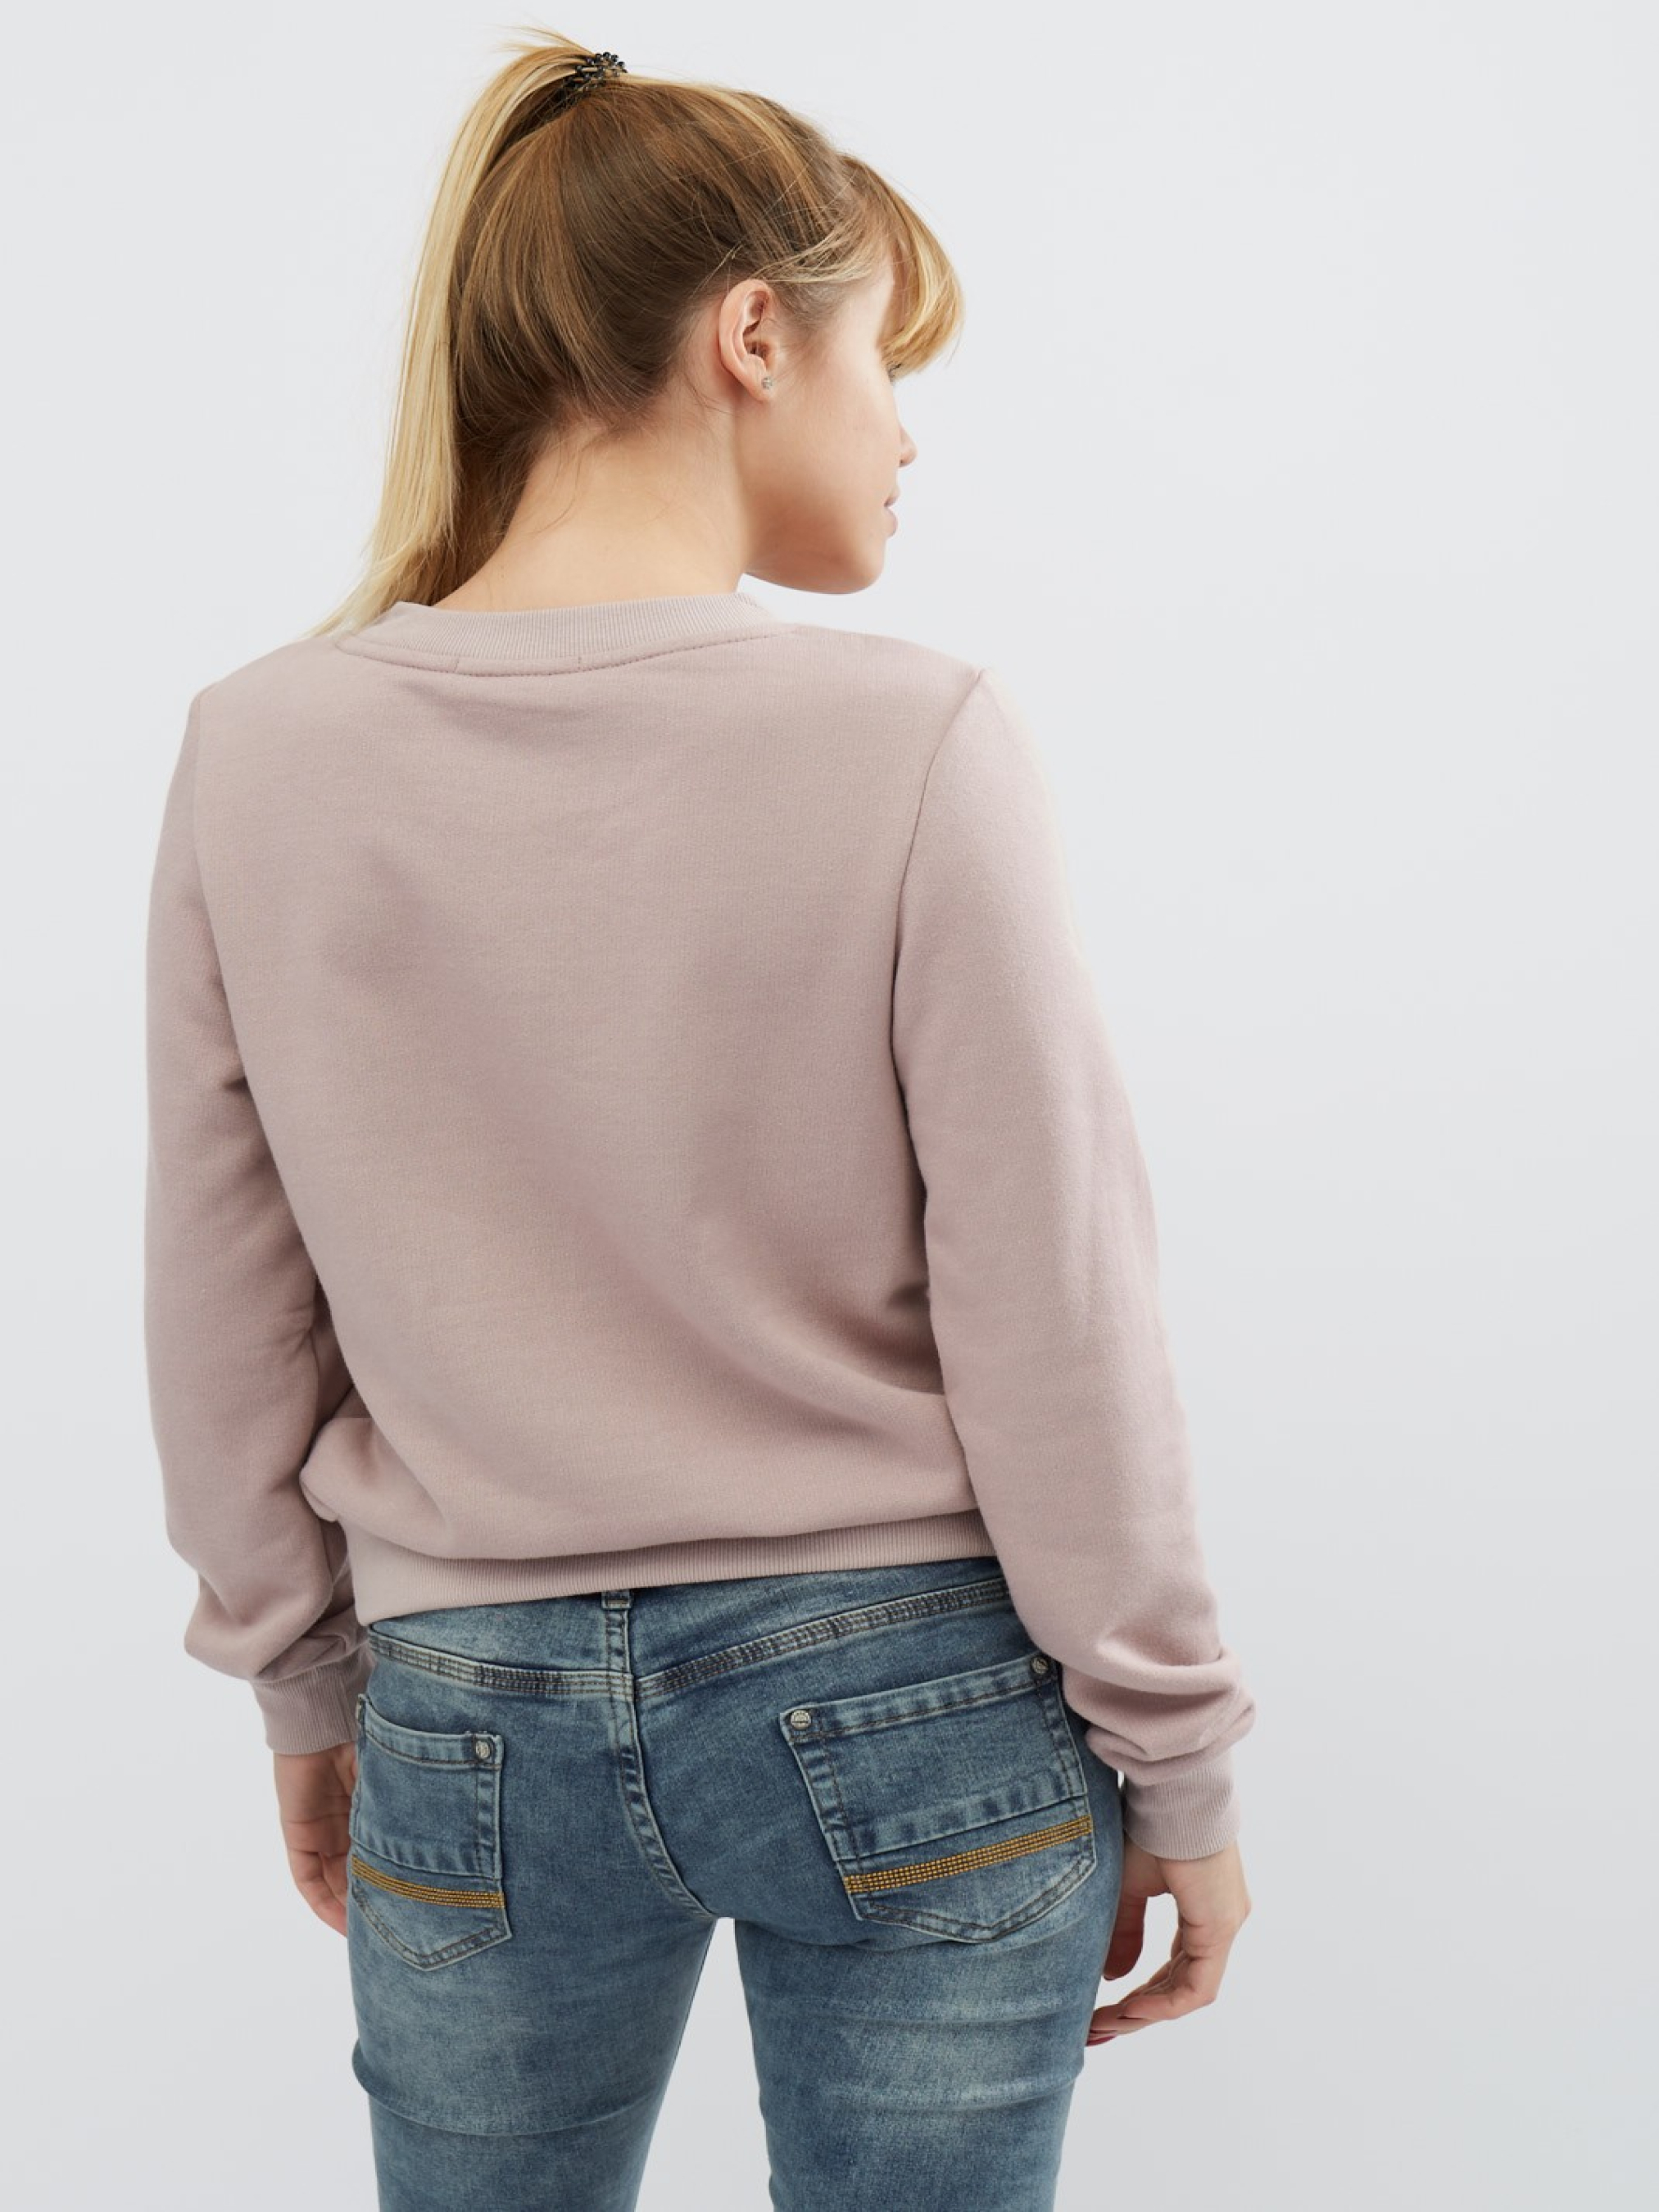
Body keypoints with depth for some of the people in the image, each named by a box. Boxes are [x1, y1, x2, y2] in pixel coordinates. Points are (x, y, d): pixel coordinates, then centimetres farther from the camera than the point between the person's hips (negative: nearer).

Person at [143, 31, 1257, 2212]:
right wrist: (1174, 1761, 0)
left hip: (481, 1723, 3)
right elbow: (1056, 1324, -13)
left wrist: (306, 1691, 16)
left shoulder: (259, 762, -6)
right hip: (916, 1710, -2)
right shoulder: (918, 745, -16)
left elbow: (226, 1334, 1)